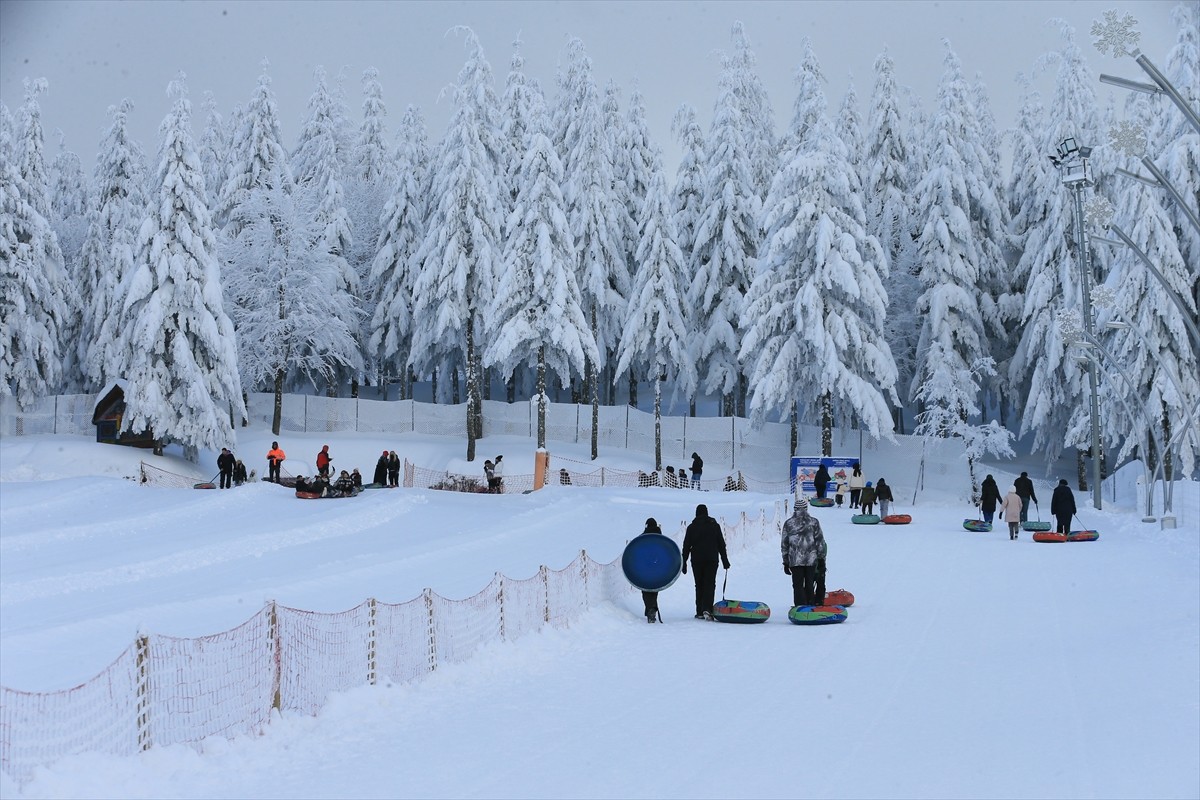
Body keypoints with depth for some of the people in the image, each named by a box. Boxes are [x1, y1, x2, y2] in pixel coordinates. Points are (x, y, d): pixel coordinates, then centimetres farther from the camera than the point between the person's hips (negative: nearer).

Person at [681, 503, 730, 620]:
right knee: (710, 584, -4)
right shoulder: (715, 525, 7)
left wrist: (684, 563, 7)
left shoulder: (692, 527, 4)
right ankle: (707, 609, -23)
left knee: (699, 585, 8)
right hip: (712, 559, 0)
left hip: (697, 560, 0)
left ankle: (700, 612, 6)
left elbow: (686, 546, 3)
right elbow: (721, 544, 8)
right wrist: (725, 560, 13)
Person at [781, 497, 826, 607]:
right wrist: (820, 558, 8)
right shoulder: (813, 522, 0)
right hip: (811, 560, 1)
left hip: (795, 561, -1)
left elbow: (784, 544, 5)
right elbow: (820, 541, 1)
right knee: (809, 585, 11)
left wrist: (786, 562, 12)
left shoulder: (788, 523, 2)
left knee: (798, 586, 1)